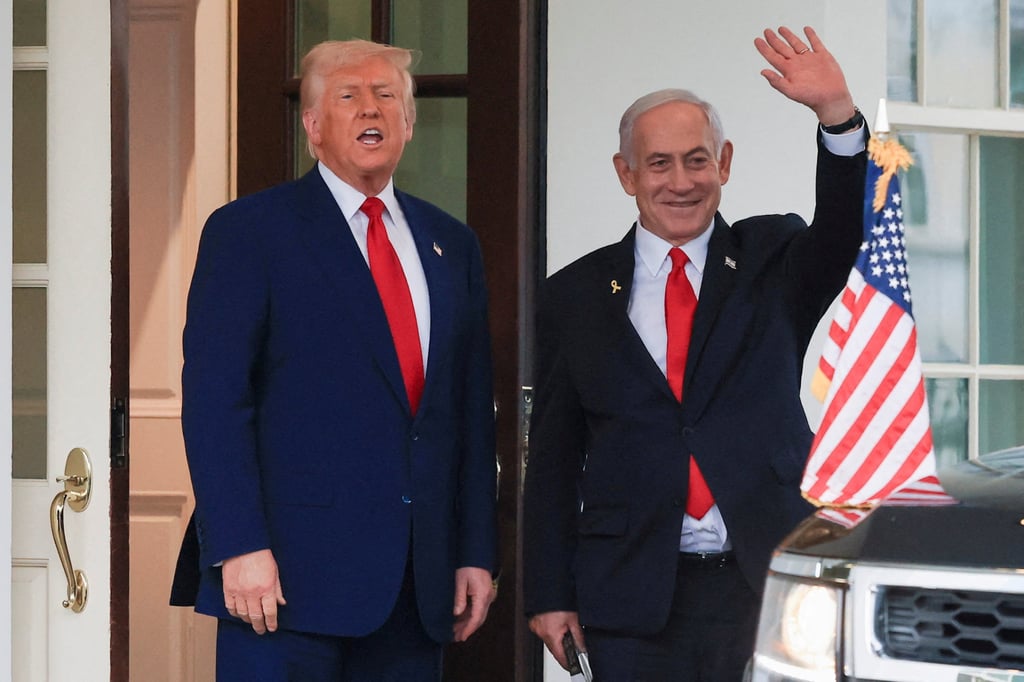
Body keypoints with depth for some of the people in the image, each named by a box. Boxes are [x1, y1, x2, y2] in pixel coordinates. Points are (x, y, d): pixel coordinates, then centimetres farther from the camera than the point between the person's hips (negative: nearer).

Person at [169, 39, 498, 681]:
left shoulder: (452, 244, 17)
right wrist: (239, 548, -16)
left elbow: (473, 410, 17)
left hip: (420, 580, 5)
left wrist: (477, 552, 10)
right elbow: (213, 402, -7)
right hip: (292, 571, -5)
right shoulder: (248, 231, 0)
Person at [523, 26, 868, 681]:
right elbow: (553, 455, 8)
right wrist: (550, 595, 3)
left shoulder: (771, 263, 8)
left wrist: (838, 113, -30)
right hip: (633, 600, 0)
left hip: (768, 588, 0)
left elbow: (842, 234, -15)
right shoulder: (576, 295, 8)